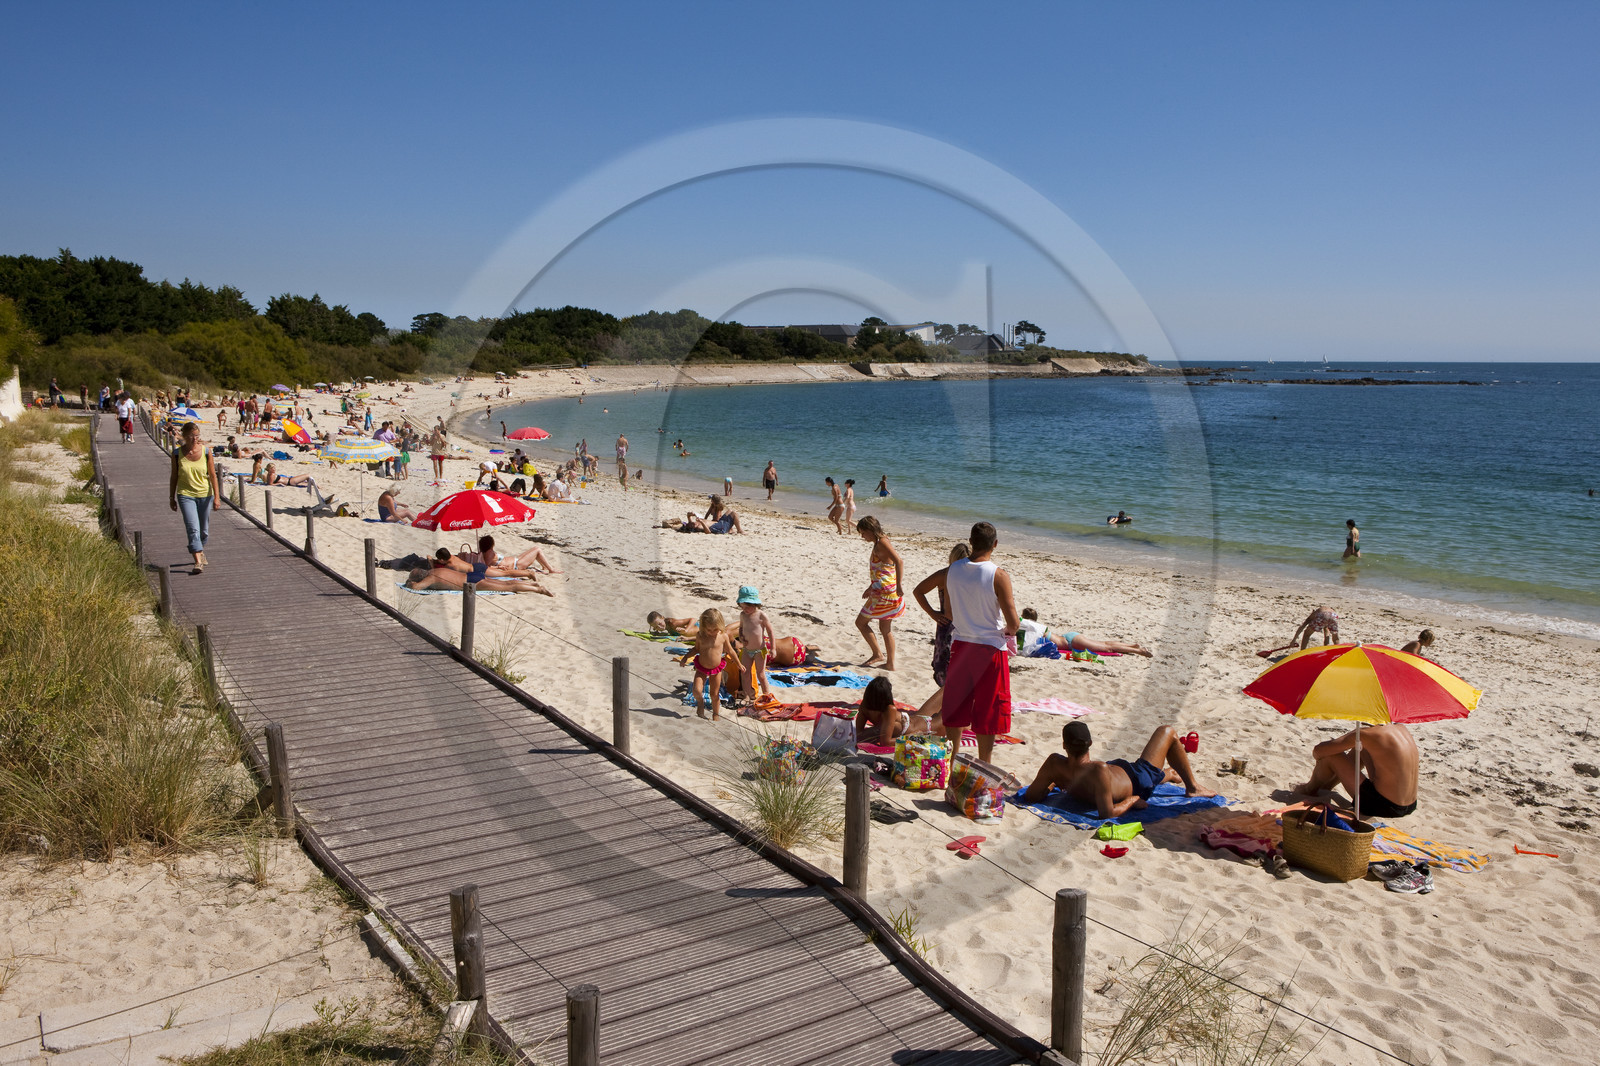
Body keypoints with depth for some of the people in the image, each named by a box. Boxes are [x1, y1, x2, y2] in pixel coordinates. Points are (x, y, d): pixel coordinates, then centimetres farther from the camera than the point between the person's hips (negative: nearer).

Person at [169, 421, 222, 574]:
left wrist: (217, 496, -5)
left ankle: (201, 551, 41)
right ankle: (198, 561, -17)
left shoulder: (206, 451, -4)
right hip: (185, 495, -2)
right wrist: (171, 497, 8)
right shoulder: (177, 454, -4)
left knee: (204, 530, 13)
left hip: (205, 494, 2)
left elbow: (213, 475, -1)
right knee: (193, 529, -15)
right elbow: (174, 477, 5)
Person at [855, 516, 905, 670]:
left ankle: (877, 654, 5)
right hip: (882, 592, 10)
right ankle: (890, 663, 19)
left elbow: (899, 561, -29)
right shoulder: (878, 543, 14)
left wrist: (898, 586, -34)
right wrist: (870, 588, 31)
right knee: (885, 629, 15)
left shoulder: (882, 542, -16)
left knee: (861, 622, 2)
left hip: (885, 592, -10)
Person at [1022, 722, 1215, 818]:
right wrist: (1132, 801, -25)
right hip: (1138, 784, -6)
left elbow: (1030, 796, -24)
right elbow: (1107, 813, -44)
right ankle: (1192, 787, 31)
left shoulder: (1054, 764, -32)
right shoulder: (1098, 771, -47)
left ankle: (1169, 774, 72)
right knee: (1168, 732, 12)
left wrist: (1052, 784, -4)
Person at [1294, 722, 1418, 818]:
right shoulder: (1401, 728, 4)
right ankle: (1325, 786, 42)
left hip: (1383, 807, -8)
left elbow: (1318, 750, -10)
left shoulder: (1366, 733, -18)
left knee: (1330, 756, 0)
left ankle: (1310, 789, 30)